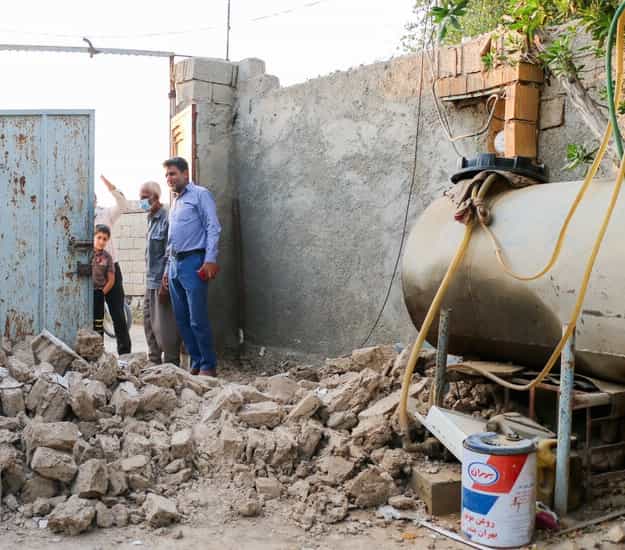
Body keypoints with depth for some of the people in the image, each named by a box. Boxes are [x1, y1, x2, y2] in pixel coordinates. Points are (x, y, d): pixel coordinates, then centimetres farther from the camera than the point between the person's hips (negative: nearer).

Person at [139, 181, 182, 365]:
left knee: (165, 327, -5)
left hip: (162, 282, -10)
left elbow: (169, 255, -18)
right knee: (150, 325, 14)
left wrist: (165, 284, -20)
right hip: (150, 282, 10)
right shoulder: (151, 219, 15)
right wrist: (149, 279, 18)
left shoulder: (166, 219, -14)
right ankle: (154, 363, 24)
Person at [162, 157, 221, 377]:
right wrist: (168, 268, 21)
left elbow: (213, 228, -9)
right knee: (182, 320, 7)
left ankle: (208, 366, -1)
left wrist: (210, 260, -19)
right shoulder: (175, 202, 24)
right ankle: (196, 363, 14)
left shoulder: (200, 194, 0)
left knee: (198, 320, -9)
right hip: (175, 264, 8)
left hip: (193, 262, -8)